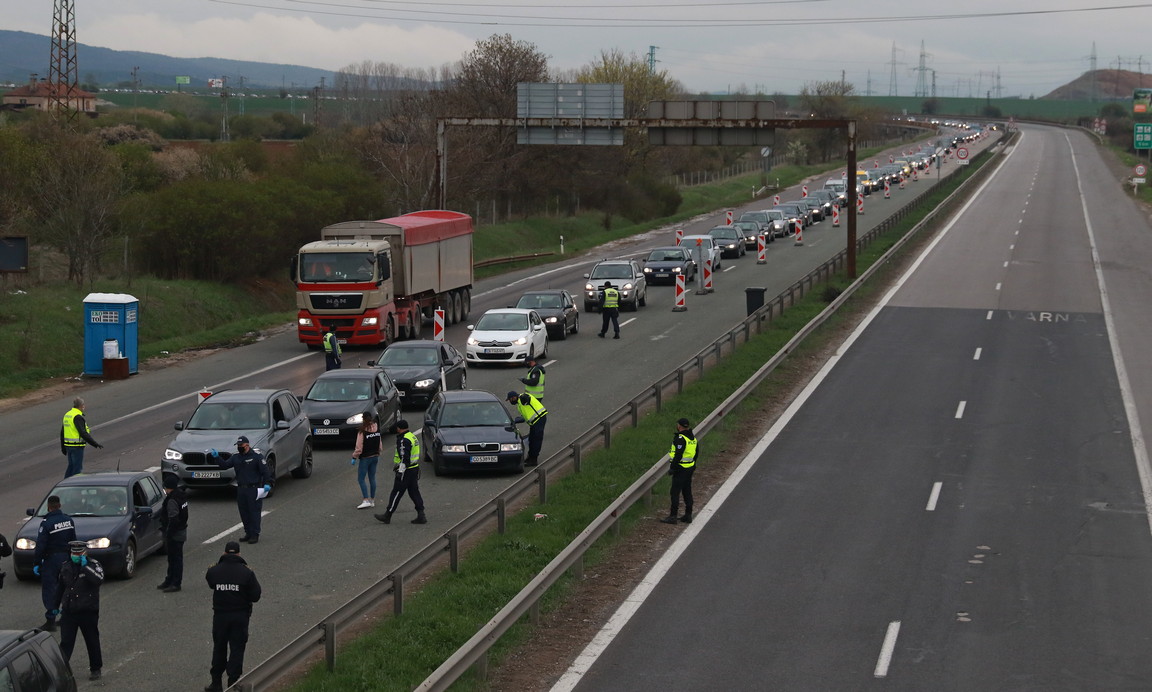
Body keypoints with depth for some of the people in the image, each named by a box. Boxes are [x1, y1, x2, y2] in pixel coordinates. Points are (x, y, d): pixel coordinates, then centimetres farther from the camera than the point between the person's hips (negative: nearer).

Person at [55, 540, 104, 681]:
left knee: (92, 642, 10)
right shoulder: (66, 567, 7)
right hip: (69, 611, 3)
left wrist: (85, 566, -29)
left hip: (88, 612, -3)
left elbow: (99, 579, -31)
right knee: (66, 642, -2)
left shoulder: (93, 565, -8)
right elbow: (61, 588, 20)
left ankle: (95, 669, 24)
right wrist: (56, 606, 25)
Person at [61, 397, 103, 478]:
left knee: (71, 466, 19)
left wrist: (63, 447, 26)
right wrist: (96, 444, -22)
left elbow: (62, 433, 17)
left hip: (68, 445, 9)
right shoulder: (78, 417, -18)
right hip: (77, 446, -9)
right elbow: (83, 434, -24)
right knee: (78, 468, -1)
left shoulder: (67, 415, 10)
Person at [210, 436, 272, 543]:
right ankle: (248, 533, 20)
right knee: (244, 512, 10)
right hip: (241, 489, 6)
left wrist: (267, 483, -17)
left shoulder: (256, 456, -7)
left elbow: (265, 470, -8)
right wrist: (216, 457, -4)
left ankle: (255, 534, 2)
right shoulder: (236, 457, 11)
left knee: (254, 511, -4)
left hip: (254, 489, -6)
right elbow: (225, 465, 10)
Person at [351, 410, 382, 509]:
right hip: (375, 456, 6)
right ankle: (372, 500, 18)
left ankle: (366, 500, -11)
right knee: (372, 478, 14)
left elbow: (359, 446, -17)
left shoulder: (362, 431, -18)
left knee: (361, 479, -1)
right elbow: (379, 443, 9)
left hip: (365, 458, -6)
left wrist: (354, 457, -5)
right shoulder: (377, 428, 0)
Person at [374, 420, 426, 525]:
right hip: (415, 469, 9)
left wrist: (400, 471, -22)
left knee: (396, 493, -1)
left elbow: (405, 458, -23)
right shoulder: (413, 436, 13)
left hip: (406, 471, -9)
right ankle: (421, 516, 6)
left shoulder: (404, 440, -19)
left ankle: (387, 515, 7)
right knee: (414, 492, 11)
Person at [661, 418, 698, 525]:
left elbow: (678, 455, -23)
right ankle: (688, 515, 19)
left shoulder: (681, 438, -19)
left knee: (675, 492, -4)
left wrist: (672, 468, -17)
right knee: (687, 492, 15)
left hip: (681, 469, -9)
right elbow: (696, 453, 17)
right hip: (690, 468, 9)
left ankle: (673, 516, -4)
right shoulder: (693, 437, 10)